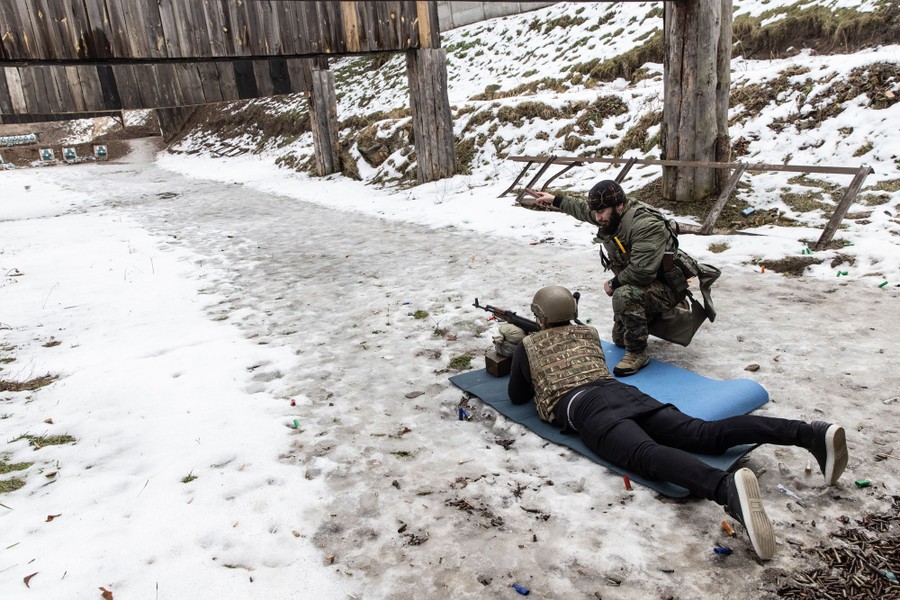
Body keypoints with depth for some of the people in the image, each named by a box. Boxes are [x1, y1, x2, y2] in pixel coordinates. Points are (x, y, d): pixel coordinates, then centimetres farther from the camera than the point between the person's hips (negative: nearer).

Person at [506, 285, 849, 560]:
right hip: (621, 392, 6)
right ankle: (812, 433, -31)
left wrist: (531, 377, 49)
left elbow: (516, 396, 28)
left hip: (583, 407, -5)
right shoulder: (589, 332, 33)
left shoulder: (527, 346, 20)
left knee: (648, 455, -33)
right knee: (704, 433, -12)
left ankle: (726, 487, -65)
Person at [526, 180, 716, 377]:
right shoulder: (611, 217, -5)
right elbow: (583, 210, 16)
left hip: (667, 288, -9)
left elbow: (641, 272, -38)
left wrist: (613, 284, -22)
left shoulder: (647, 226, -32)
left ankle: (638, 353, -22)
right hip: (639, 286, 9)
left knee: (624, 295, -38)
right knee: (620, 339, 19)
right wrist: (555, 201, 20)